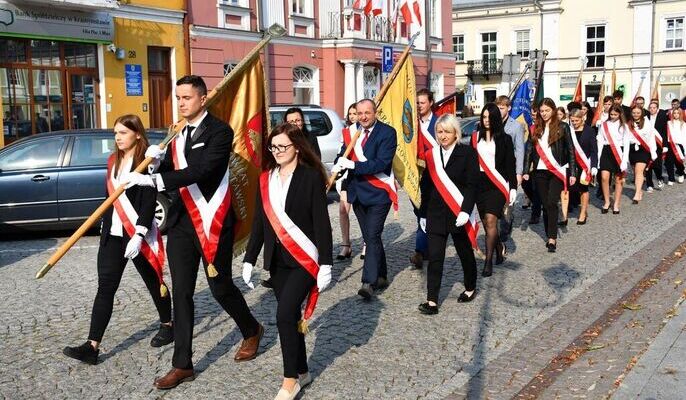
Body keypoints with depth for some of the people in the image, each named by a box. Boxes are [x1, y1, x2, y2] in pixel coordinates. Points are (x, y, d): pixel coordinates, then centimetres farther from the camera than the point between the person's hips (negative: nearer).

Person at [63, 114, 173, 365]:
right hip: (112, 233, 6)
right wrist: (105, 227, 18)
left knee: (153, 281, 11)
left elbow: (149, 202, -16)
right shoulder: (114, 161, 12)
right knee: (105, 287, 0)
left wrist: (139, 235, -23)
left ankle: (167, 326, 32)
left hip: (138, 234, -6)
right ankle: (92, 346, -3)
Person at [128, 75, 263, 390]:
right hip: (181, 222, 6)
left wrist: (155, 180, -29)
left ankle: (252, 331, 35)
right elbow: (171, 174, 15)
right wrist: (158, 160, -6)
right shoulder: (177, 133, 13)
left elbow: (202, 170, -24)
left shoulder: (219, 131, -10)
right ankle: (182, 365, 13)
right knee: (181, 292, 5)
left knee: (220, 286, 6)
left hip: (212, 222, -6)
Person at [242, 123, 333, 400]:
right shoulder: (265, 179, 8)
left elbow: (321, 222, -10)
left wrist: (325, 264, -13)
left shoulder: (311, 177, -7)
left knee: (284, 315, -13)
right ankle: (302, 372, 27)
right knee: (290, 316, 11)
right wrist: (249, 259, 10)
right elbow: (259, 222, 12)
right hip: (277, 260, 5)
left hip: (304, 259, -5)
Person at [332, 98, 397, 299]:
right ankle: (381, 276, 28)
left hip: (378, 192, -6)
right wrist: (338, 166, -16)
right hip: (358, 192, 6)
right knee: (369, 237, 15)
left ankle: (368, 282, -14)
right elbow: (343, 155, 7)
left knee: (373, 236, -13)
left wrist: (353, 165, -25)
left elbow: (381, 163, -20)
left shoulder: (387, 133, -10)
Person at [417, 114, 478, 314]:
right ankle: (432, 301, -2)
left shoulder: (467, 153, -5)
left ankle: (470, 288, 36)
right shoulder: (431, 154, 7)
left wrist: (465, 211, -20)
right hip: (436, 214, 3)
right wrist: (423, 213, 13)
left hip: (459, 214, -3)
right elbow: (427, 186, 11)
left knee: (465, 252, 14)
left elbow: (471, 184, -11)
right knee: (434, 257, -3)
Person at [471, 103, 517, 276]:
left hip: (497, 184, -3)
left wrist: (513, 187, -2)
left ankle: (488, 261, -7)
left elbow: (510, 164, 3)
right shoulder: (475, 137, 8)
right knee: (486, 222, 9)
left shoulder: (504, 139, 2)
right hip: (479, 183, 4)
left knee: (490, 221, -13)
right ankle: (499, 248, 34)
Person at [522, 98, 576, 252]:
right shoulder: (535, 129, 9)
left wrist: (572, 173, -3)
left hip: (558, 171, -3)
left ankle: (552, 238, -10)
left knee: (551, 203, -13)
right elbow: (529, 150, 8)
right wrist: (526, 171, -2)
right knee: (545, 204, 6)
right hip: (540, 171, 3)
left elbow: (570, 150, 1)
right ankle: (550, 236, 17)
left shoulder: (562, 127, 0)